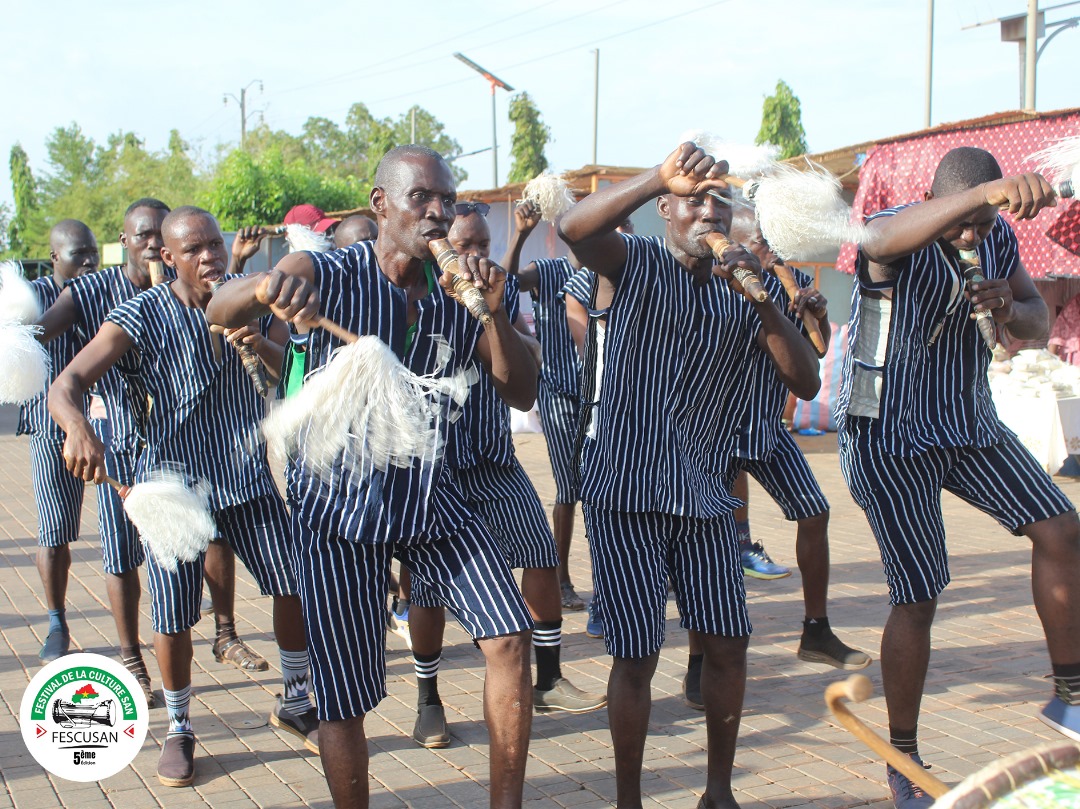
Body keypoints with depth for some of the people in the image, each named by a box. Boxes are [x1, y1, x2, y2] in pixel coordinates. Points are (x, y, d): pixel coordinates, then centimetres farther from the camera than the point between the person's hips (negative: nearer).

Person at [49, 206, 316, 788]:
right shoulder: (142, 316, -12)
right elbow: (65, 385, -20)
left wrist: (263, 346, -20)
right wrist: (78, 428, -42)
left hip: (249, 473, 3)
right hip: (175, 476, -3)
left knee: (295, 586, 1)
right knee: (174, 618, -4)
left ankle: (295, 703, 24)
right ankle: (178, 729, 21)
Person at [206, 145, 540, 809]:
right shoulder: (330, 274, -9)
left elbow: (522, 393, -1)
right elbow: (219, 312, -22)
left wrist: (495, 313, -18)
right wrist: (264, 288, -45)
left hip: (432, 493, 4)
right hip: (340, 502, -4)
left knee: (512, 636, -7)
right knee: (346, 698, -3)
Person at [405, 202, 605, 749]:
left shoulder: (503, 289, 6)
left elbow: (531, 358, 0)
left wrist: (496, 315, -16)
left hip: (494, 456, 5)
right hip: (434, 458, -4)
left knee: (542, 553, 0)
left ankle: (548, 682, 14)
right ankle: (427, 700, 19)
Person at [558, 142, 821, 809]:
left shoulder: (746, 291, 9)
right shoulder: (639, 264, -2)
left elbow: (806, 382, -2)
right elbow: (574, 228, -25)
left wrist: (762, 300, -16)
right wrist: (661, 176, -37)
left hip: (705, 493, 5)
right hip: (625, 490, -4)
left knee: (729, 644, 6)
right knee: (637, 655, -3)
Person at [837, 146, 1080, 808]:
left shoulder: (997, 237, 1)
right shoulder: (898, 237, -20)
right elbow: (884, 238, -47)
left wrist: (1012, 312, -16)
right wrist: (985, 193, -65)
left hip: (970, 423, 7)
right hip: (889, 437, -6)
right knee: (919, 598, -6)